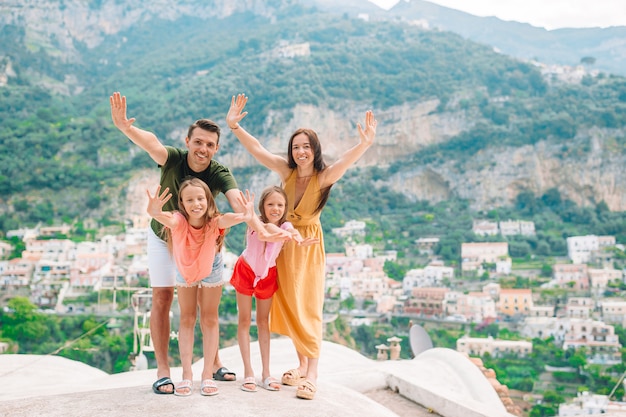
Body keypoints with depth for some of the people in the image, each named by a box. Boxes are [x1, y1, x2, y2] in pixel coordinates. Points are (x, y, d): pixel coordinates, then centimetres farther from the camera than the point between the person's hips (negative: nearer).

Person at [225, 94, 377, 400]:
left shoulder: (323, 177, -20)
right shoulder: (286, 170, -11)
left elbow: (346, 160, -39)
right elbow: (256, 149, -17)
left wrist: (365, 144, -57)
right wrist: (234, 125, -30)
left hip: (308, 245, -4)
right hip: (282, 241, 4)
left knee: (308, 307, -3)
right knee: (288, 304, 10)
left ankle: (312, 374, 4)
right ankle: (301, 363, 26)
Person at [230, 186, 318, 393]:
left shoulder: (285, 226, -18)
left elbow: (292, 232, -42)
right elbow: (268, 228, -49)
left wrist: (300, 240, -67)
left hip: (267, 275, 2)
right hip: (246, 271, -2)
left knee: (263, 321, 9)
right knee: (244, 320, 1)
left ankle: (266, 373, 12)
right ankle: (248, 372, 6)